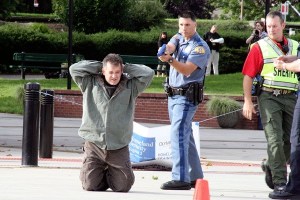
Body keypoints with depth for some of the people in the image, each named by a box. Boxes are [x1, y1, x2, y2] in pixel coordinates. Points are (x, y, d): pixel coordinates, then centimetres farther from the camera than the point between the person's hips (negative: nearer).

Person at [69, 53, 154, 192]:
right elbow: (74, 69, -1)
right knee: (90, 185, -4)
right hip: (94, 145, 0)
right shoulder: (90, 84, 7)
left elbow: (148, 73, -3)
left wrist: (126, 68, 3)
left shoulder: (130, 87, 6)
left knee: (123, 186, -2)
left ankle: (110, 176, 34)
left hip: (119, 147, 0)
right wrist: (98, 66, 3)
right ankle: (100, 175, 32)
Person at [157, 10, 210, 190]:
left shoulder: (201, 47, -12)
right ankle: (195, 177, 20)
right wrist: (164, 52, -34)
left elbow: (187, 70, -21)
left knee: (178, 134, -19)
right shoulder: (178, 38, 10)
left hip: (187, 96, -8)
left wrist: (170, 60, -38)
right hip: (173, 94, 8)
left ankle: (181, 179, -26)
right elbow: (170, 47, -10)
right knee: (185, 135, 13)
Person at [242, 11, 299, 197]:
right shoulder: (260, 47, 2)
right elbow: (248, 76, 0)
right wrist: (248, 101, -7)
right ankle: (279, 181, -8)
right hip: (269, 96, -4)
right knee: (275, 138, -10)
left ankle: (271, 166, 31)